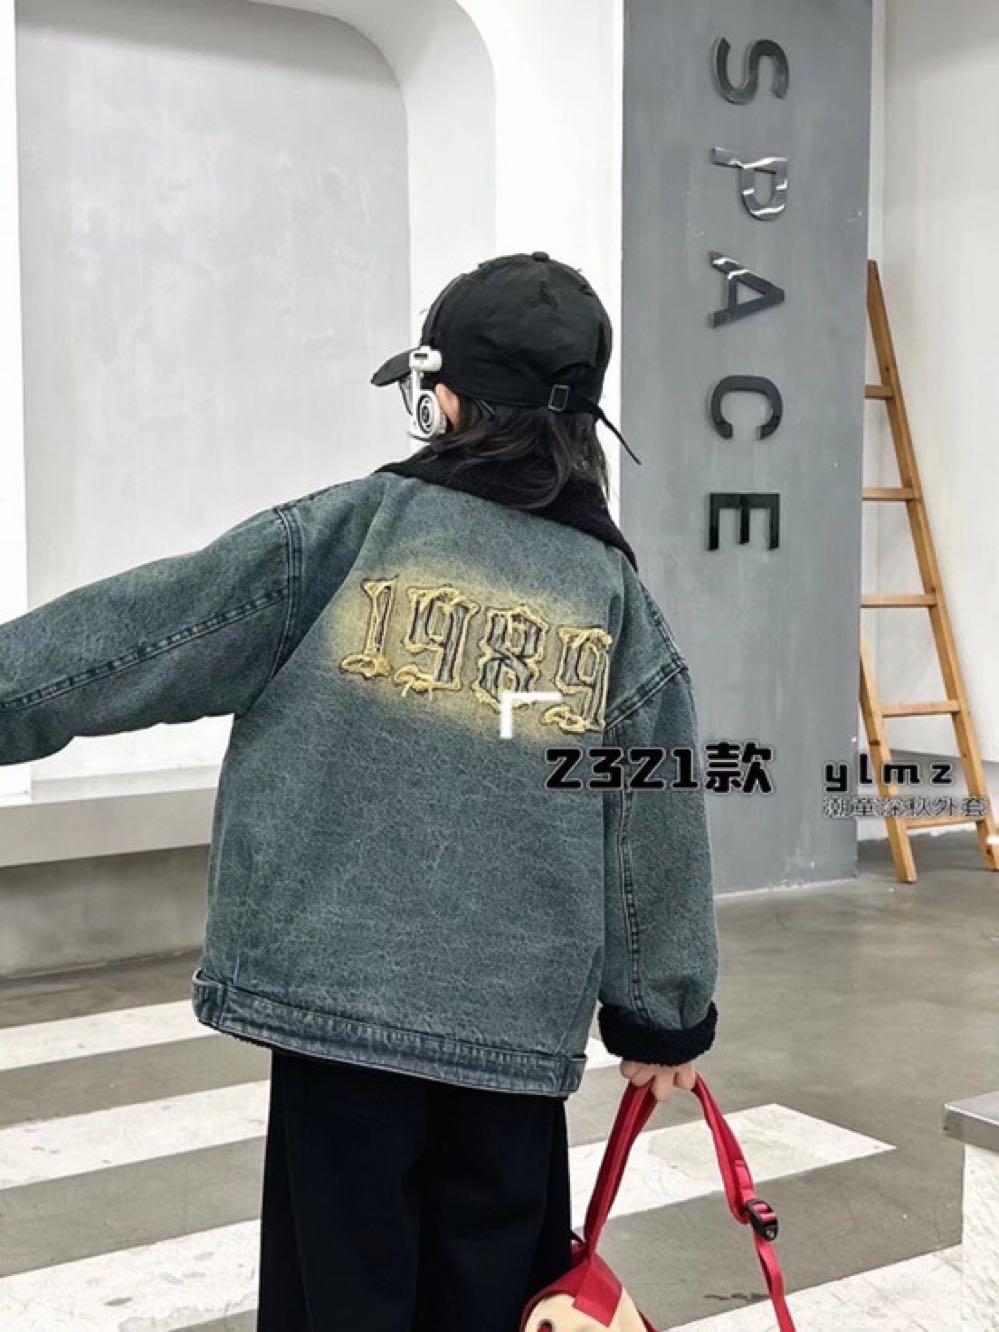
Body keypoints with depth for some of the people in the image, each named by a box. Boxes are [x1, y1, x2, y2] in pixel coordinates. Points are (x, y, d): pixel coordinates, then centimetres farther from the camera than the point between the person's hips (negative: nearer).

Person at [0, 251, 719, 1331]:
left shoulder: (356, 528, -4)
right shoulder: (615, 597, 4)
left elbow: (139, 633, -5)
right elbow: (656, 829, 7)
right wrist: (666, 1017, 17)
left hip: (335, 998, -2)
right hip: (517, 1027, 2)